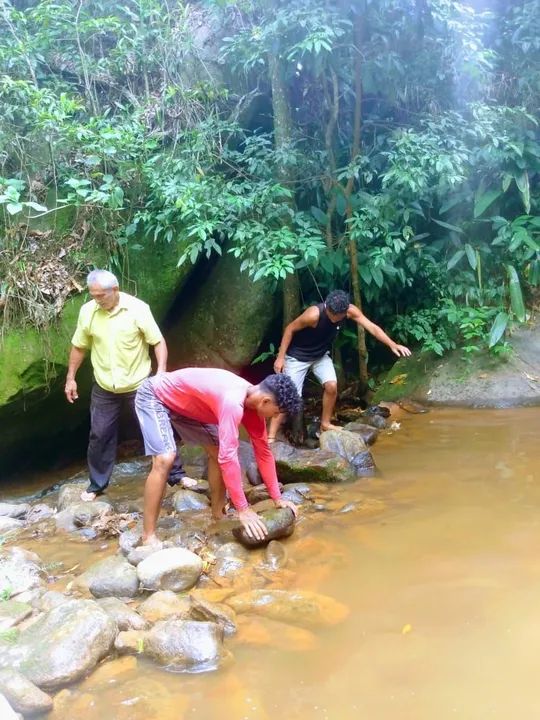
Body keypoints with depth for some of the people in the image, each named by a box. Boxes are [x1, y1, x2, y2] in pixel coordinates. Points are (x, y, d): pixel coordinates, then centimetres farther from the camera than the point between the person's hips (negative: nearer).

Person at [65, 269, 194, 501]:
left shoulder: (137, 308, -16)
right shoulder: (87, 311, -7)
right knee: (99, 435, 9)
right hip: (104, 388, 3)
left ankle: (176, 474, 21)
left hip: (138, 385, -2)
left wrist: (161, 372, -23)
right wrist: (70, 378, 9)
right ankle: (97, 484, 25)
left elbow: (158, 342, -12)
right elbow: (79, 346, 7)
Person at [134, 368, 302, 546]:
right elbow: (228, 457, -40)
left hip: (184, 404, 9)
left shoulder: (254, 400, -9)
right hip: (154, 396, -9)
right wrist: (243, 509, -35)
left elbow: (263, 451, 0)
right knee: (165, 460, -24)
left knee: (217, 452, 7)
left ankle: (218, 514, 21)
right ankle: (148, 537, -16)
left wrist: (277, 498, 0)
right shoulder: (233, 402, -37)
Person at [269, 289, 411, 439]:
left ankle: (325, 423, 14)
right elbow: (290, 329, -22)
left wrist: (393, 345, -32)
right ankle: (270, 437, -4)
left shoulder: (350, 311, -21)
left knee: (331, 386, -9)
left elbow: (372, 327, -21)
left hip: (321, 355, 5)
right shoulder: (314, 314, -35)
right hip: (297, 356, -5)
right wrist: (280, 357, -20)